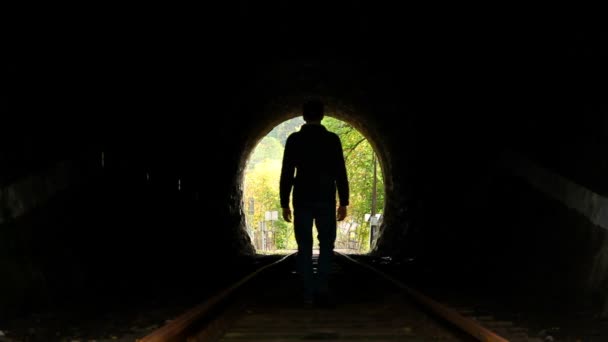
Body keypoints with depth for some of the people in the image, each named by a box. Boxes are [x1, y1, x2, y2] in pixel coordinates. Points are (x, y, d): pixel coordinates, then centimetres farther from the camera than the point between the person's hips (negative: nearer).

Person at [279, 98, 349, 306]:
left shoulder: (294, 140, 1)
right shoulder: (332, 139, 0)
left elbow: (286, 174, 0)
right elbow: (340, 173, -2)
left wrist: (284, 203, 5)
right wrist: (343, 202, 3)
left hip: (302, 201, 1)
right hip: (326, 200, 0)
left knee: (304, 247, 6)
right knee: (326, 245, 8)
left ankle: (309, 293, 4)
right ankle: (322, 289, -3)